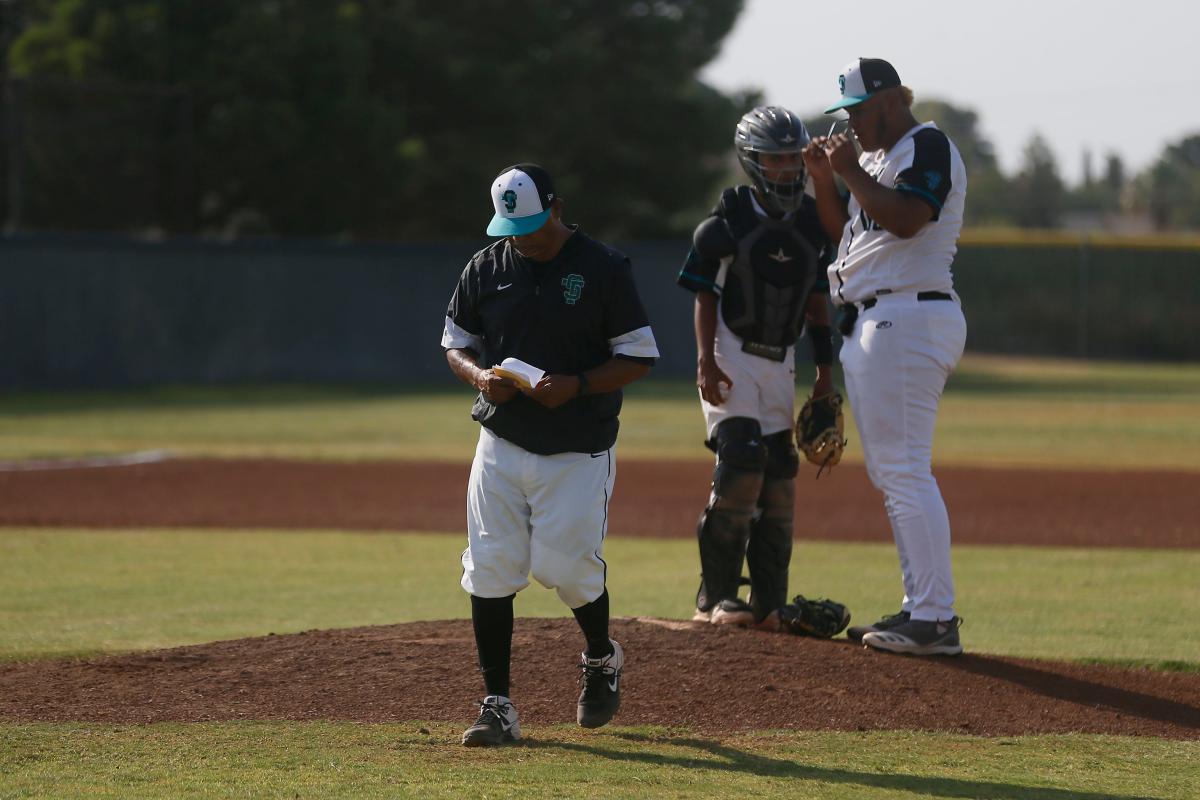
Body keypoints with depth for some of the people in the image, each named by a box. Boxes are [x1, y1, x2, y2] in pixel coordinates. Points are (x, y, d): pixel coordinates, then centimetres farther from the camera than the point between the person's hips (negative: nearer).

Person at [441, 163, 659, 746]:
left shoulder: (603, 269, -6)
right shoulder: (486, 269, 6)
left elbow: (640, 357, -3)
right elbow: (455, 343, 16)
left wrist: (576, 385, -18)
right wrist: (480, 376, -7)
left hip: (578, 453, -4)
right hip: (501, 445, 4)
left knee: (565, 566, -8)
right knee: (490, 571, -3)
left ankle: (601, 658, 25)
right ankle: (498, 707, 4)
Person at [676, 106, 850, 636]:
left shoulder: (812, 224, 8)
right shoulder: (727, 222, -7)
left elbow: (816, 302, 14)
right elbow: (705, 297, -6)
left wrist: (825, 372, 12)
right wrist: (706, 362, -15)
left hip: (780, 361, 6)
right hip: (732, 356, -6)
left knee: (778, 476, 3)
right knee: (741, 463, -17)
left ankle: (769, 602, 8)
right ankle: (716, 597, -12)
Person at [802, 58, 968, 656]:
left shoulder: (928, 147, -8)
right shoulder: (877, 157, 21)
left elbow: (906, 219, -23)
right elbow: (843, 231, 24)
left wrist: (850, 172, -14)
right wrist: (824, 178, 11)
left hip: (907, 321, -11)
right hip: (869, 326, 11)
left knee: (905, 471, -14)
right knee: (890, 474, 12)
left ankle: (936, 620, -15)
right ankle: (919, 608, 16)